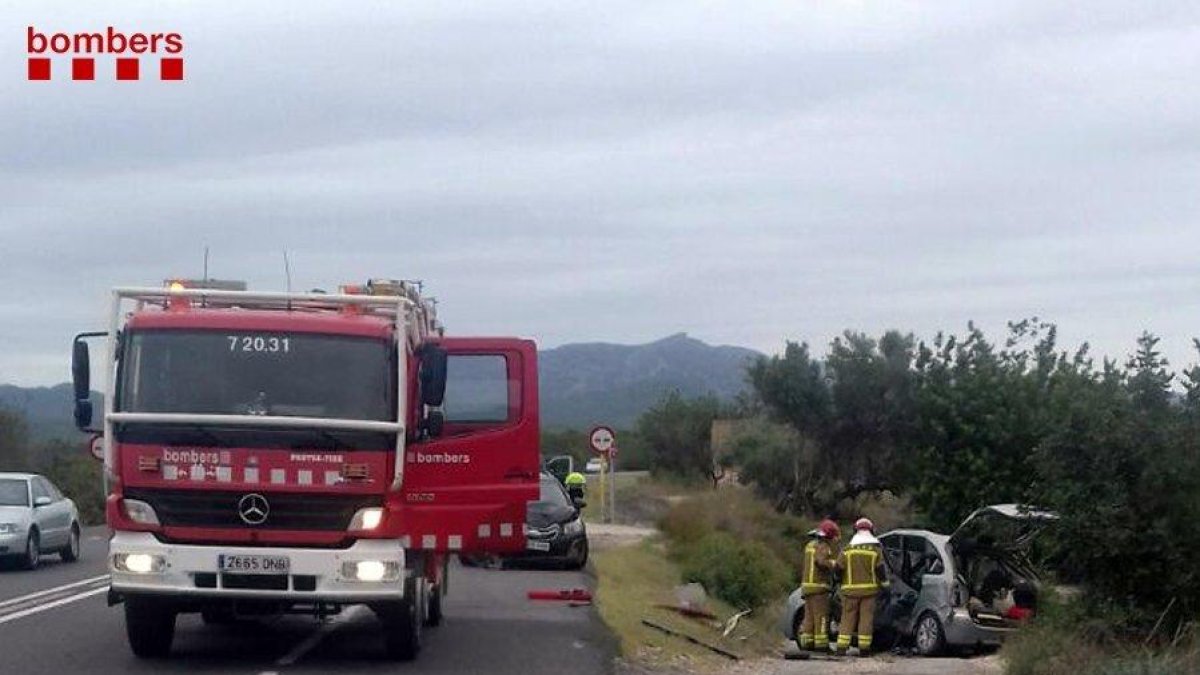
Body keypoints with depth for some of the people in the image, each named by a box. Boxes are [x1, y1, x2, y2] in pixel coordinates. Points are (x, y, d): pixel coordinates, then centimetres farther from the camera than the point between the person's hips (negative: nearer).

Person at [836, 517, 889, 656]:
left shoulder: (847, 550, 2)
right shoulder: (876, 550, -1)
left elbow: (838, 568, 2)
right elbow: (880, 569, -4)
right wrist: (884, 583, 11)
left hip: (850, 589, 1)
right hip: (869, 589, -1)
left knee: (848, 618, 5)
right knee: (866, 618, 2)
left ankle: (842, 646, 0)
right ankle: (864, 647, 0)